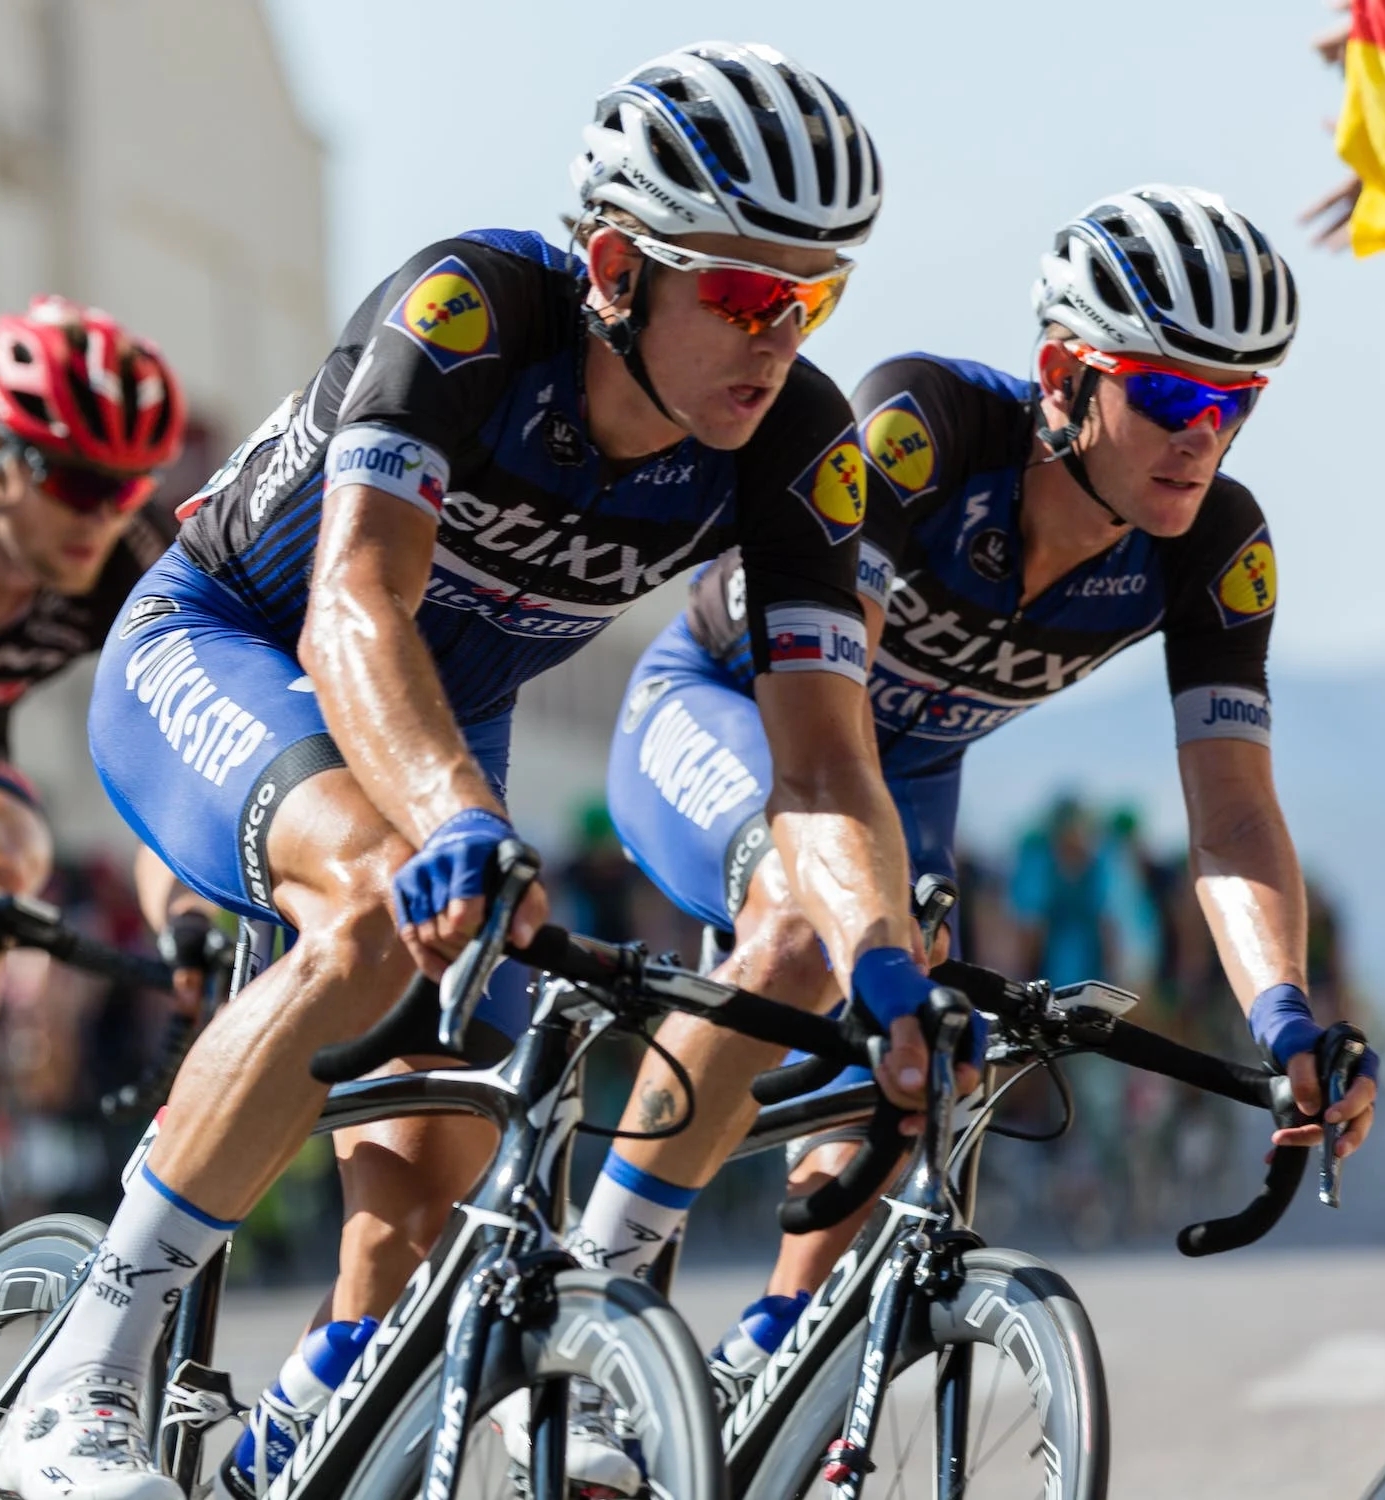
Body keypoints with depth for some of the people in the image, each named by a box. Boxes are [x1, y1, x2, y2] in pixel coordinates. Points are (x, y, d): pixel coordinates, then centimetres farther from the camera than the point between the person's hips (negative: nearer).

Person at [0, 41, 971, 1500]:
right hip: (214, 654, -5)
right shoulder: (470, 312, -34)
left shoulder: (797, 446, -21)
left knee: (434, 1173, -7)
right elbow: (357, 610, -46)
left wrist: (886, 970, -47)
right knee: (386, 905, -35)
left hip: (442, 720, 5)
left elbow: (826, 762, -27)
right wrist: (457, 825, -64)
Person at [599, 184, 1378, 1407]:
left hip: (908, 771, 5)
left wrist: (1284, 1019, -45)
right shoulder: (923, 424, -35)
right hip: (719, 708, -5)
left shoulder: (1216, 548, -22)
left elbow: (1233, 810, -27)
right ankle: (591, 1290, -24)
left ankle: (750, 1393, 9)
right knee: (803, 927, -35)